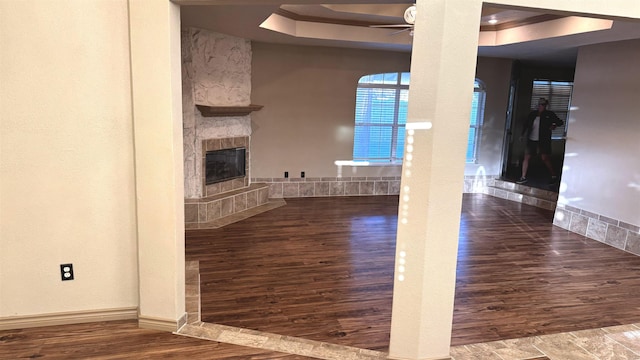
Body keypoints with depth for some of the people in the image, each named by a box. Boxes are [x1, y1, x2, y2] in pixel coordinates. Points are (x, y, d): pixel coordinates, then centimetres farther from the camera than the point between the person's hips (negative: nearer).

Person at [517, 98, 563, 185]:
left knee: (545, 158, -7)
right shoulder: (532, 114, 9)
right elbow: (526, 124, 16)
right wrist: (522, 135, 9)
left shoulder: (549, 114, 1)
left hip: (543, 141, -4)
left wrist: (554, 125, -14)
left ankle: (554, 176, 9)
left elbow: (560, 122, 6)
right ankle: (523, 177, 10)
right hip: (531, 140, 4)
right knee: (526, 157, 2)